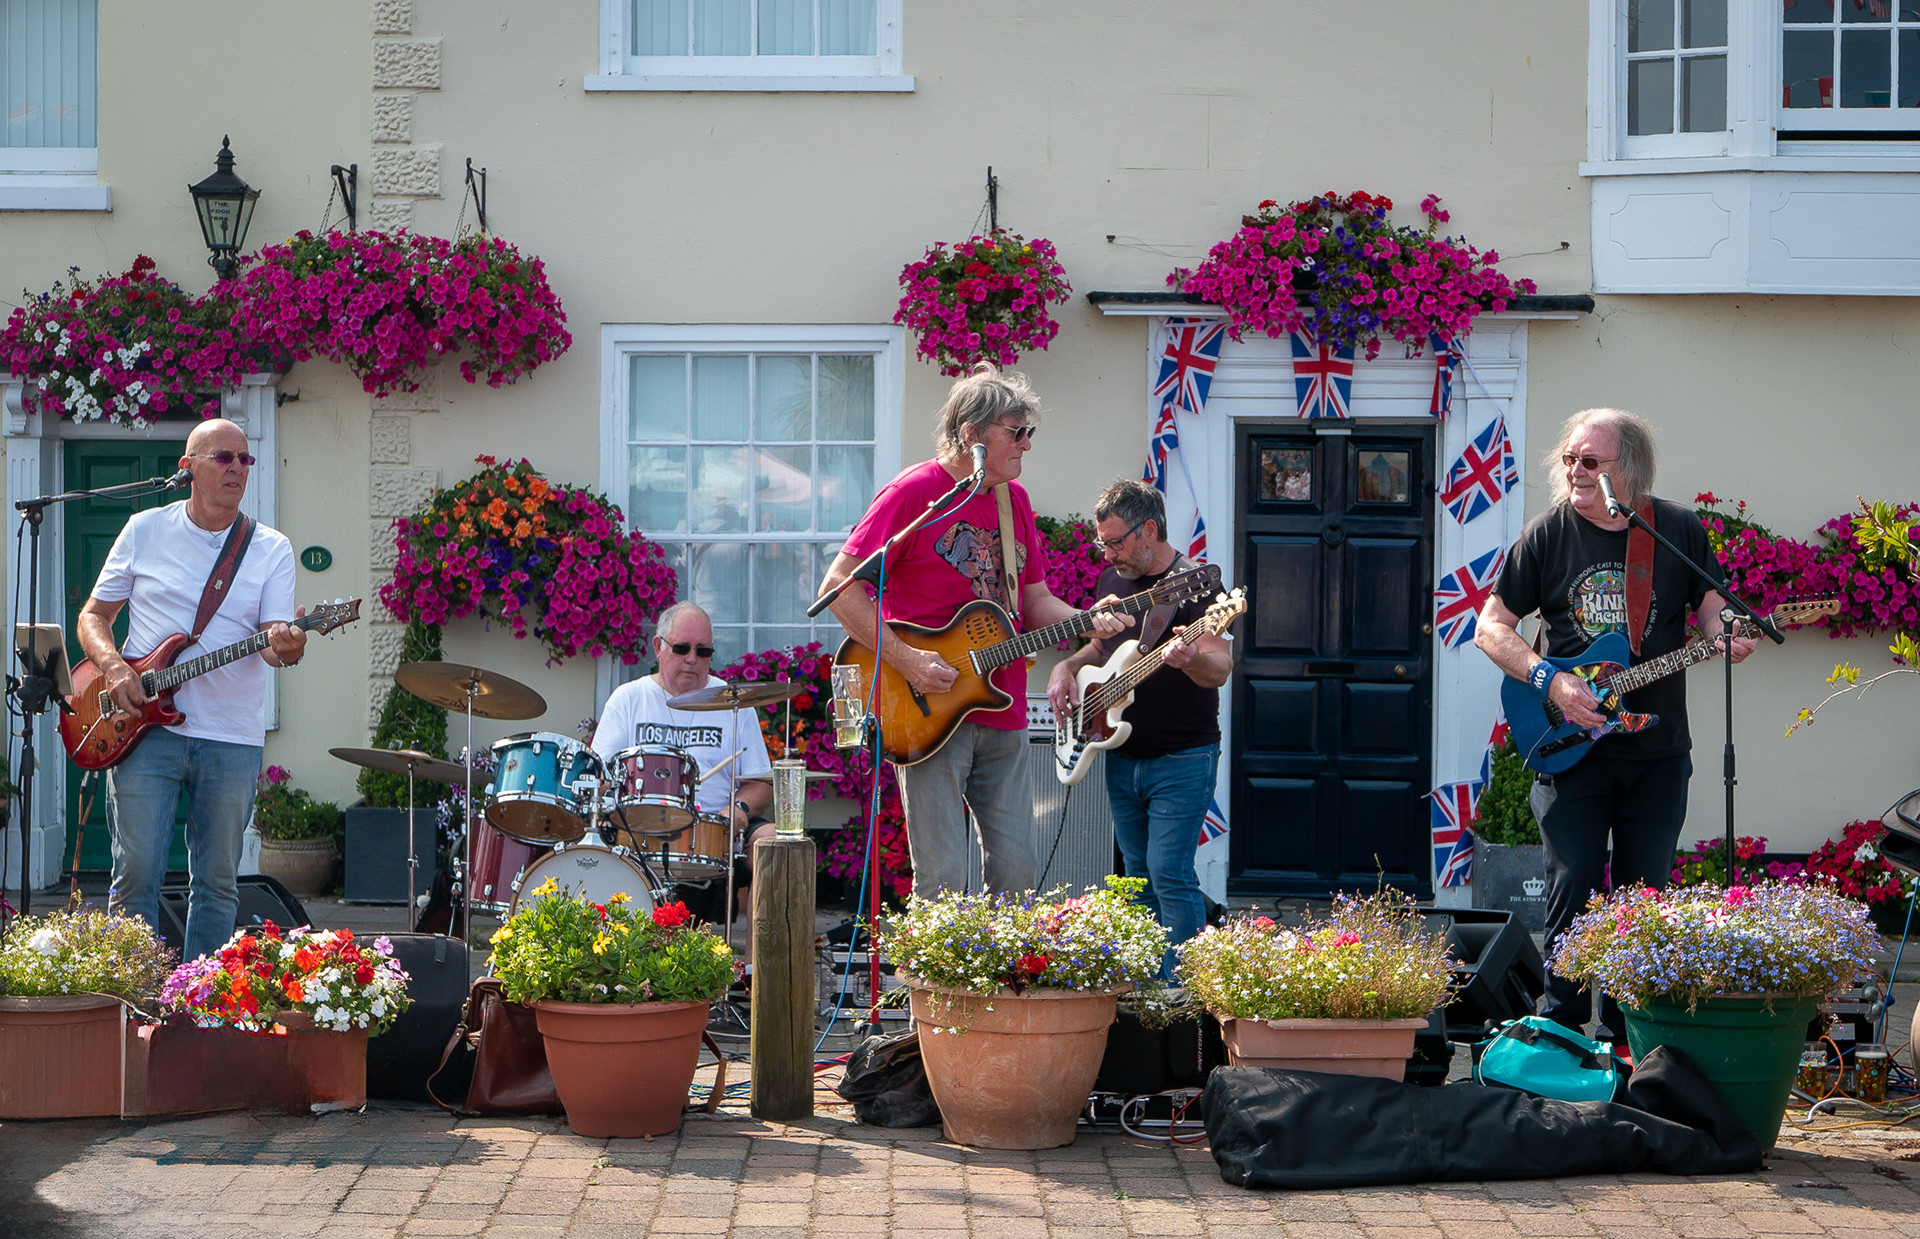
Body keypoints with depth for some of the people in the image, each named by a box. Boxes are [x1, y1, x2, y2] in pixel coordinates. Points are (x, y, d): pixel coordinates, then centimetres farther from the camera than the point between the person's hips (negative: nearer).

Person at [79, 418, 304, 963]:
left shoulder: (271, 549, 5)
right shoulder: (145, 531, 6)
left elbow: (271, 641, -5)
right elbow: (93, 615, 11)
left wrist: (284, 647, -29)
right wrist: (113, 667, -9)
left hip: (232, 739, 1)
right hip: (144, 730, -1)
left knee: (218, 885, 5)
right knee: (136, 876, -3)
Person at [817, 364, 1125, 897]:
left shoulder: (1014, 498, 14)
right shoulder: (914, 492, -9)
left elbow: (1034, 599, 19)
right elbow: (838, 587, -12)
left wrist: (1088, 622, -2)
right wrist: (905, 660, -18)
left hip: (1002, 719, 7)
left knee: (1017, 872, 5)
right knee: (942, 881, -8)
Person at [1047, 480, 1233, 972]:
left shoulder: (1194, 584, -12)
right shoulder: (1111, 581, 10)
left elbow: (1221, 670, -23)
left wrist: (1192, 660, -46)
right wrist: (1068, 667, 5)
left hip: (1181, 760, -7)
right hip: (1121, 757, 7)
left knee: (1169, 873, -12)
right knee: (1139, 876, 11)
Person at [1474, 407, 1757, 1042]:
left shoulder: (1679, 530, 1)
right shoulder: (1548, 534, -1)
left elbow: (1709, 604, 11)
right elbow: (1490, 627, 0)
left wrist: (1724, 637, -13)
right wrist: (1552, 680, -14)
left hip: (1658, 751, 1)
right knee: (1573, 889, -5)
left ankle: (1628, 1030, 17)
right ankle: (1564, 1027, 7)